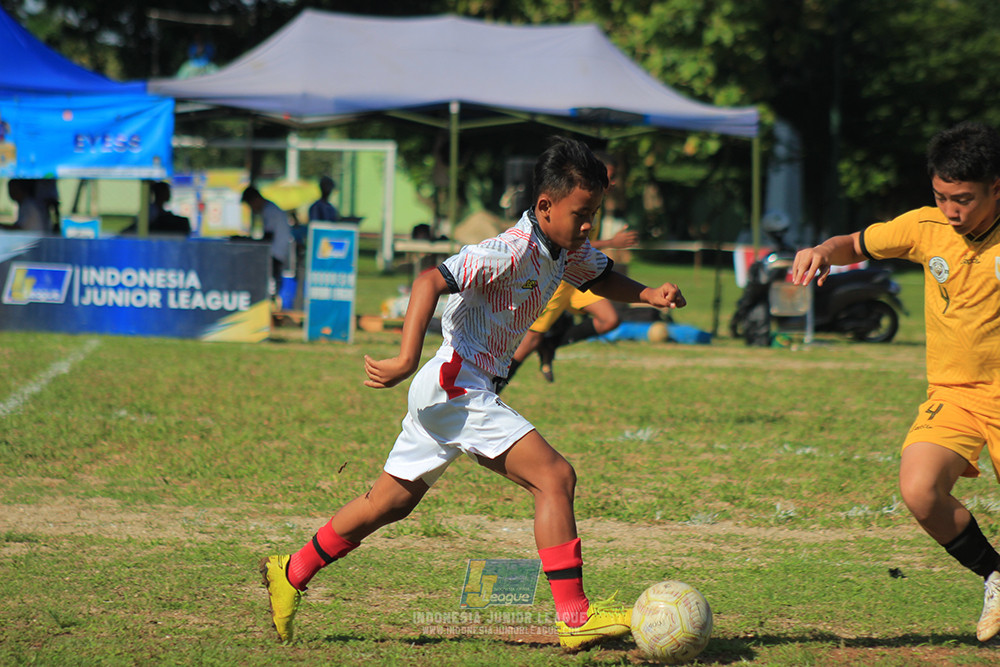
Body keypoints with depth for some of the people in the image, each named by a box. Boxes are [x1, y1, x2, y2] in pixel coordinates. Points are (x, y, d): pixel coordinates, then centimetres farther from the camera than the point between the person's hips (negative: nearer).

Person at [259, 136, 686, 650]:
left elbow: (601, 277, 29)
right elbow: (431, 281, -29)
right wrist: (407, 360, -36)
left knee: (391, 501, 19)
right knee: (554, 477, -17)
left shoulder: (566, 252, 8)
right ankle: (574, 618, -18)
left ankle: (292, 574, 31)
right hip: (456, 386, -10)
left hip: (443, 394, 10)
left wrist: (648, 294, 8)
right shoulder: (512, 251, -21)